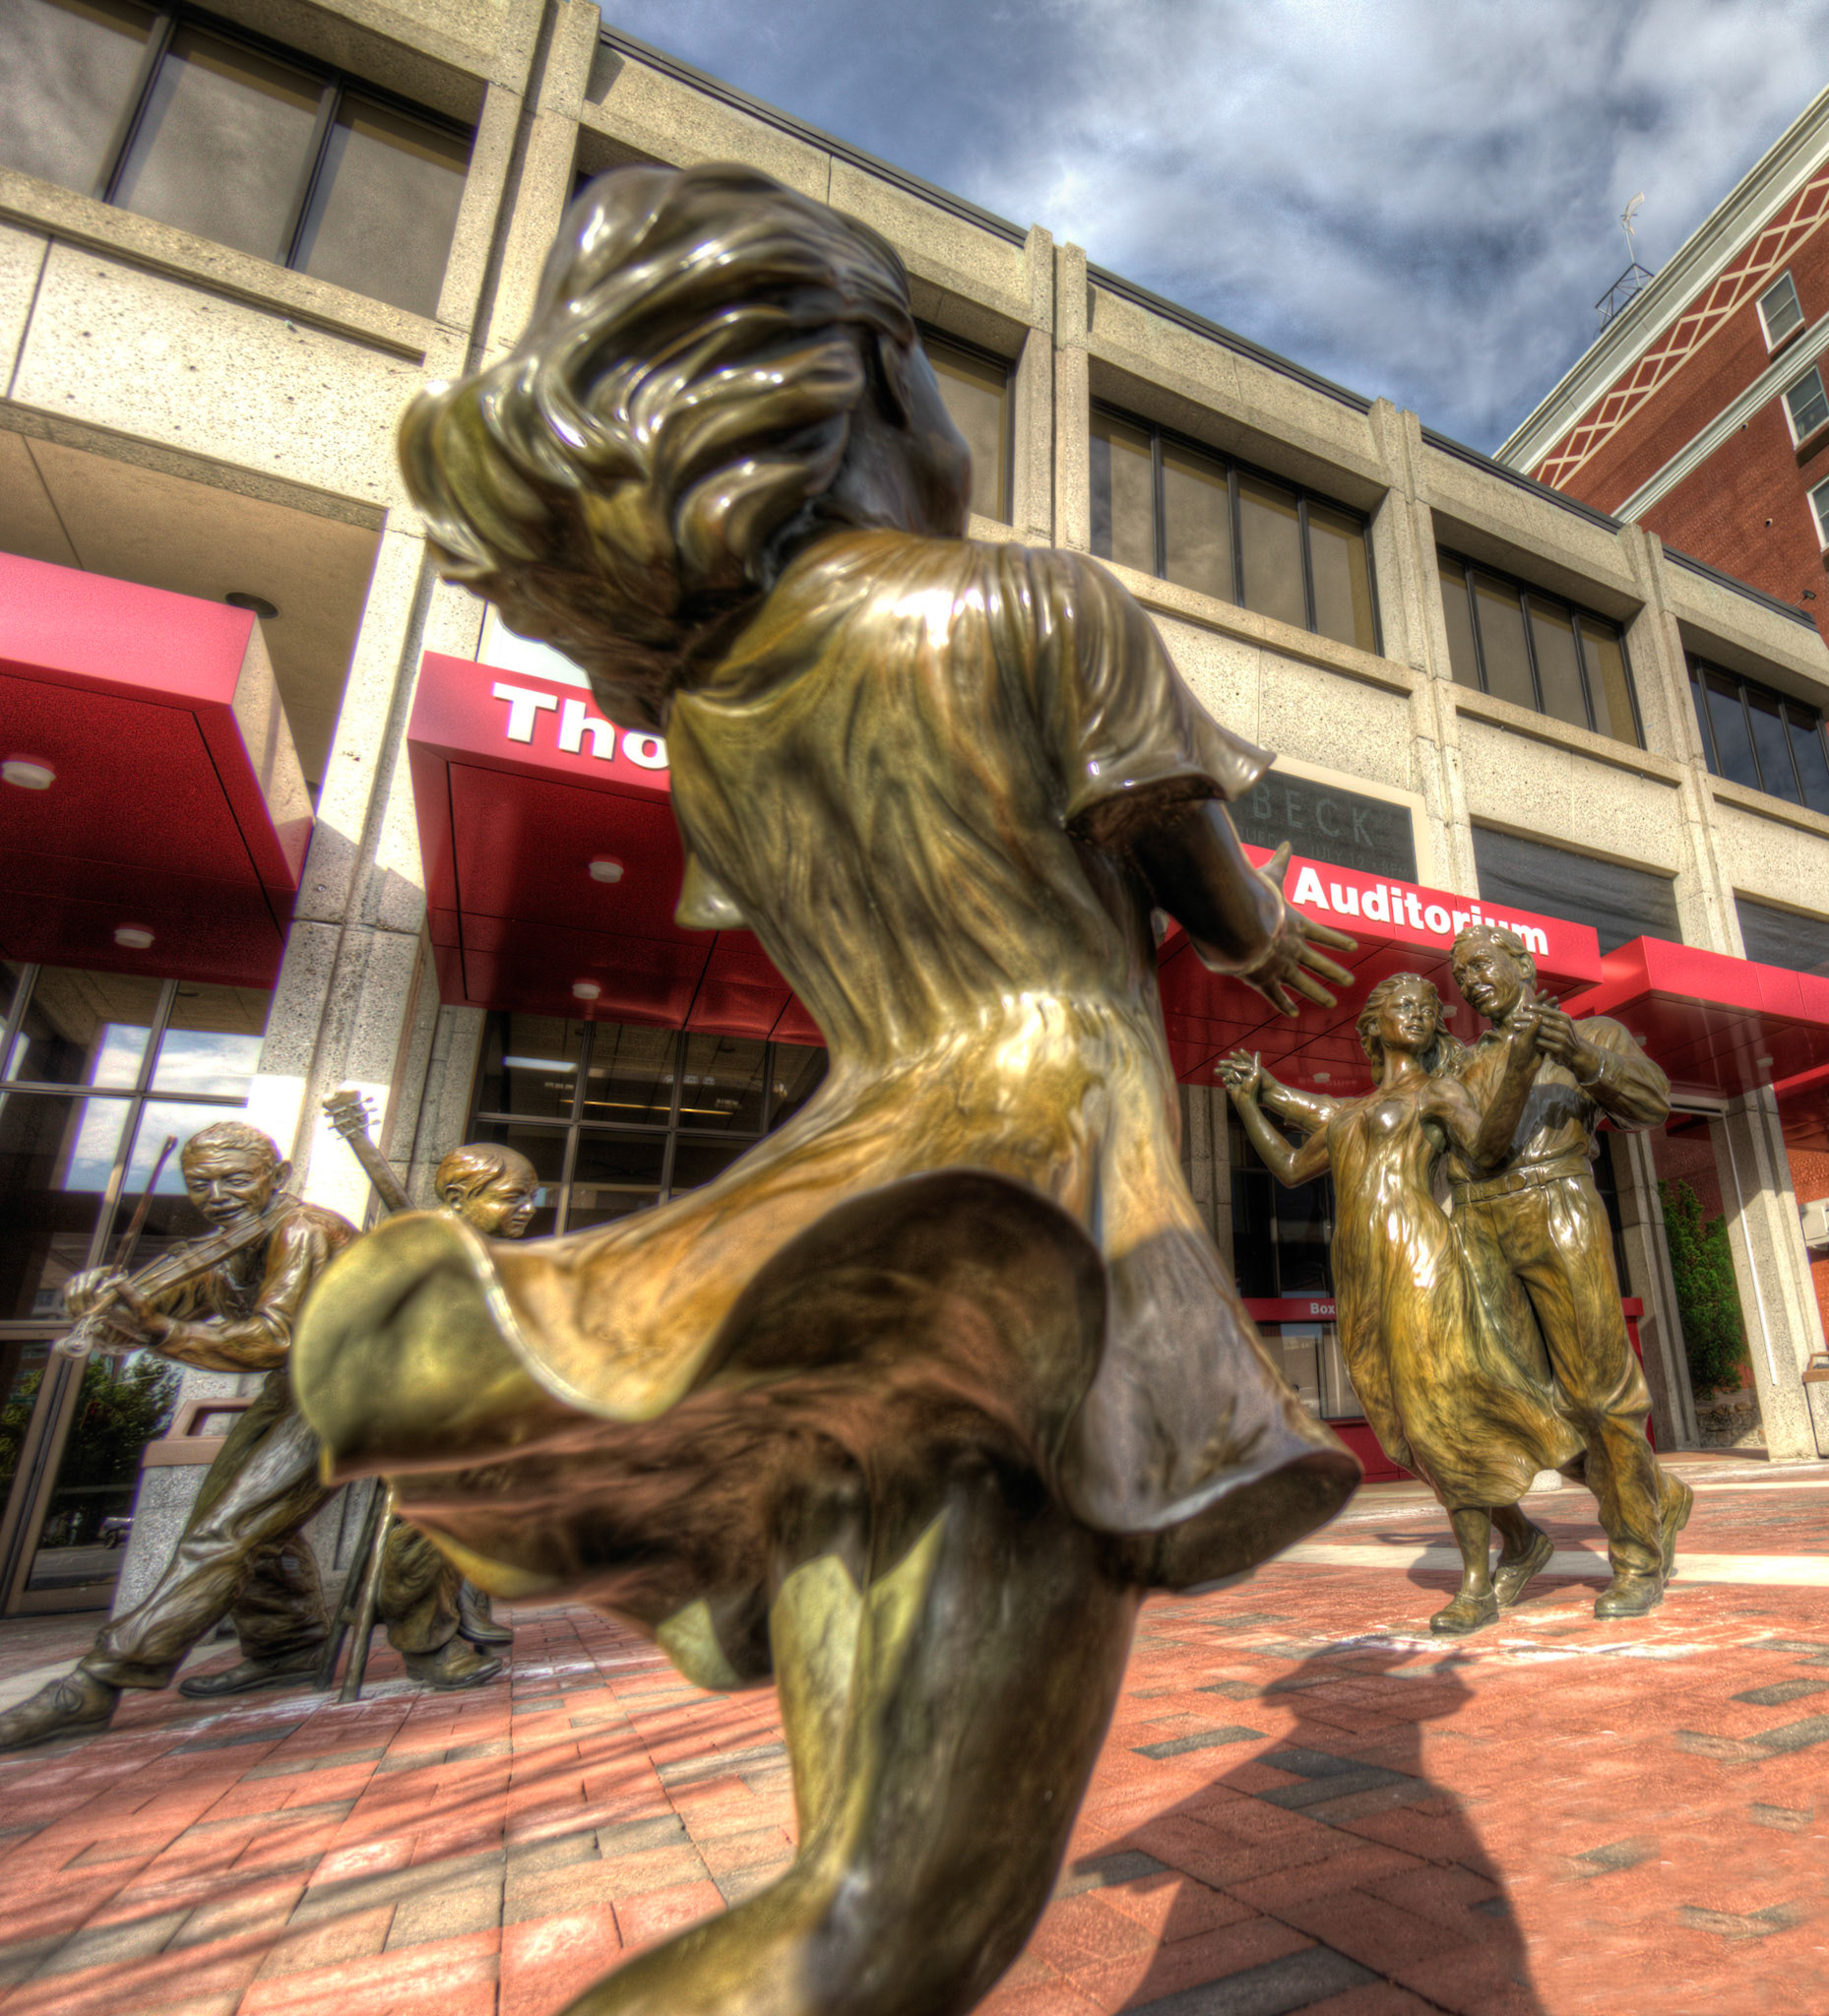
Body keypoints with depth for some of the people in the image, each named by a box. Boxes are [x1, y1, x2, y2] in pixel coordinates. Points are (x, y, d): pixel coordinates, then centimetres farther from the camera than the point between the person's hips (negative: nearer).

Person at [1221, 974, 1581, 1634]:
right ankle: (1521, 1537, 29)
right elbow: (1290, 1169, 32)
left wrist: (1517, 1064, -27)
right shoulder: (1347, 1113, 25)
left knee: (1441, 1413, -8)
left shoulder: (1440, 1092, 7)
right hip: (1360, 1282, 6)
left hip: (1418, 1266, -6)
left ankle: (1476, 1584, 5)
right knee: (1411, 1425, 10)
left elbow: (1486, 1146, -13)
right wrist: (1248, 1100, 33)